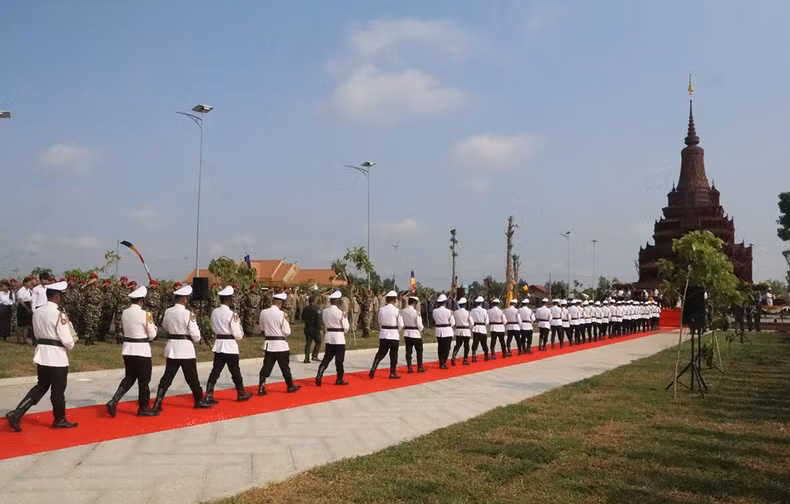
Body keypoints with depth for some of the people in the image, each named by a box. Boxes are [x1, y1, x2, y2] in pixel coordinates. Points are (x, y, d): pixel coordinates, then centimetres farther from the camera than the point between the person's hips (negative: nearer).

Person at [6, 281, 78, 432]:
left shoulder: (37, 312, 5)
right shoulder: (59, 314, -19)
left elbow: (37, 333, 15)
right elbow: (67, 340, -16)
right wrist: (70, 345, 5)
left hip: (41, 353, 8)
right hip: (57, 355, -7)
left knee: (41, 386, 18)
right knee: (58, 390, 8)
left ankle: (16, 414, 8)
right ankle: (60, 419, 24)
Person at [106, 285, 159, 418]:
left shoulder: (125, 313, 2)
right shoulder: (144, 314, -17)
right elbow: (152, 335, -9)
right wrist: (151, 322, 7)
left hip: (127, 349, 6)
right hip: (141, 351, -6)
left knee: (129, 378, 18)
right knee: (144, 380, 8)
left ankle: (113, 402, 3)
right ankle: (143, 408, 19)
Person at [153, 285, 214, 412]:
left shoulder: (167, 312, 0)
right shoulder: (188, 314, -16)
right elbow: (195, 335, -12)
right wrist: (196, 340, 9)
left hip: (172, 348, 5)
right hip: (186, 348, -5)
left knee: (167, 376, 10)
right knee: (192, 377, 9)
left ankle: (157, 403, 5)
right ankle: (199, 401, 23)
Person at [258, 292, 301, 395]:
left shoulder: (263, 312, -2)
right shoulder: (282, 314, -16)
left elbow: (262, 329, 11)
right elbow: (287, 332, -10)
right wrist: (286, 320, 0)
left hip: (268, 344, 4)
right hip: (280, 344, -4)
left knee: (266, 367, 7)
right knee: (285, 367, 10)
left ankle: (261, 388, 2)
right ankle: (290, 386, 25)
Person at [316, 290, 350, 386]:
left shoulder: (324, 311, -2)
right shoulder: (341, 313, -16)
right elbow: (346, 327, -9)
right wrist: (346, 318, 11)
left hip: (329, 337, 5)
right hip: (339, 338, -5)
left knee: (327, 358, 12)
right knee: (339, 360, 7)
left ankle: (319, 376, -2)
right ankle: (339, 379, 17)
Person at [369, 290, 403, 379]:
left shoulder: (381, 309, -1)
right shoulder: (396, 310, -12)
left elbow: (380, 322, 8)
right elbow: (401, 325, -6)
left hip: (383, 335, 3)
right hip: (394, 335, -3)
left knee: (380, 353, 11)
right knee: (393, 355, 9)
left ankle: (373, 370, -3)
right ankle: (392, 373, 16)